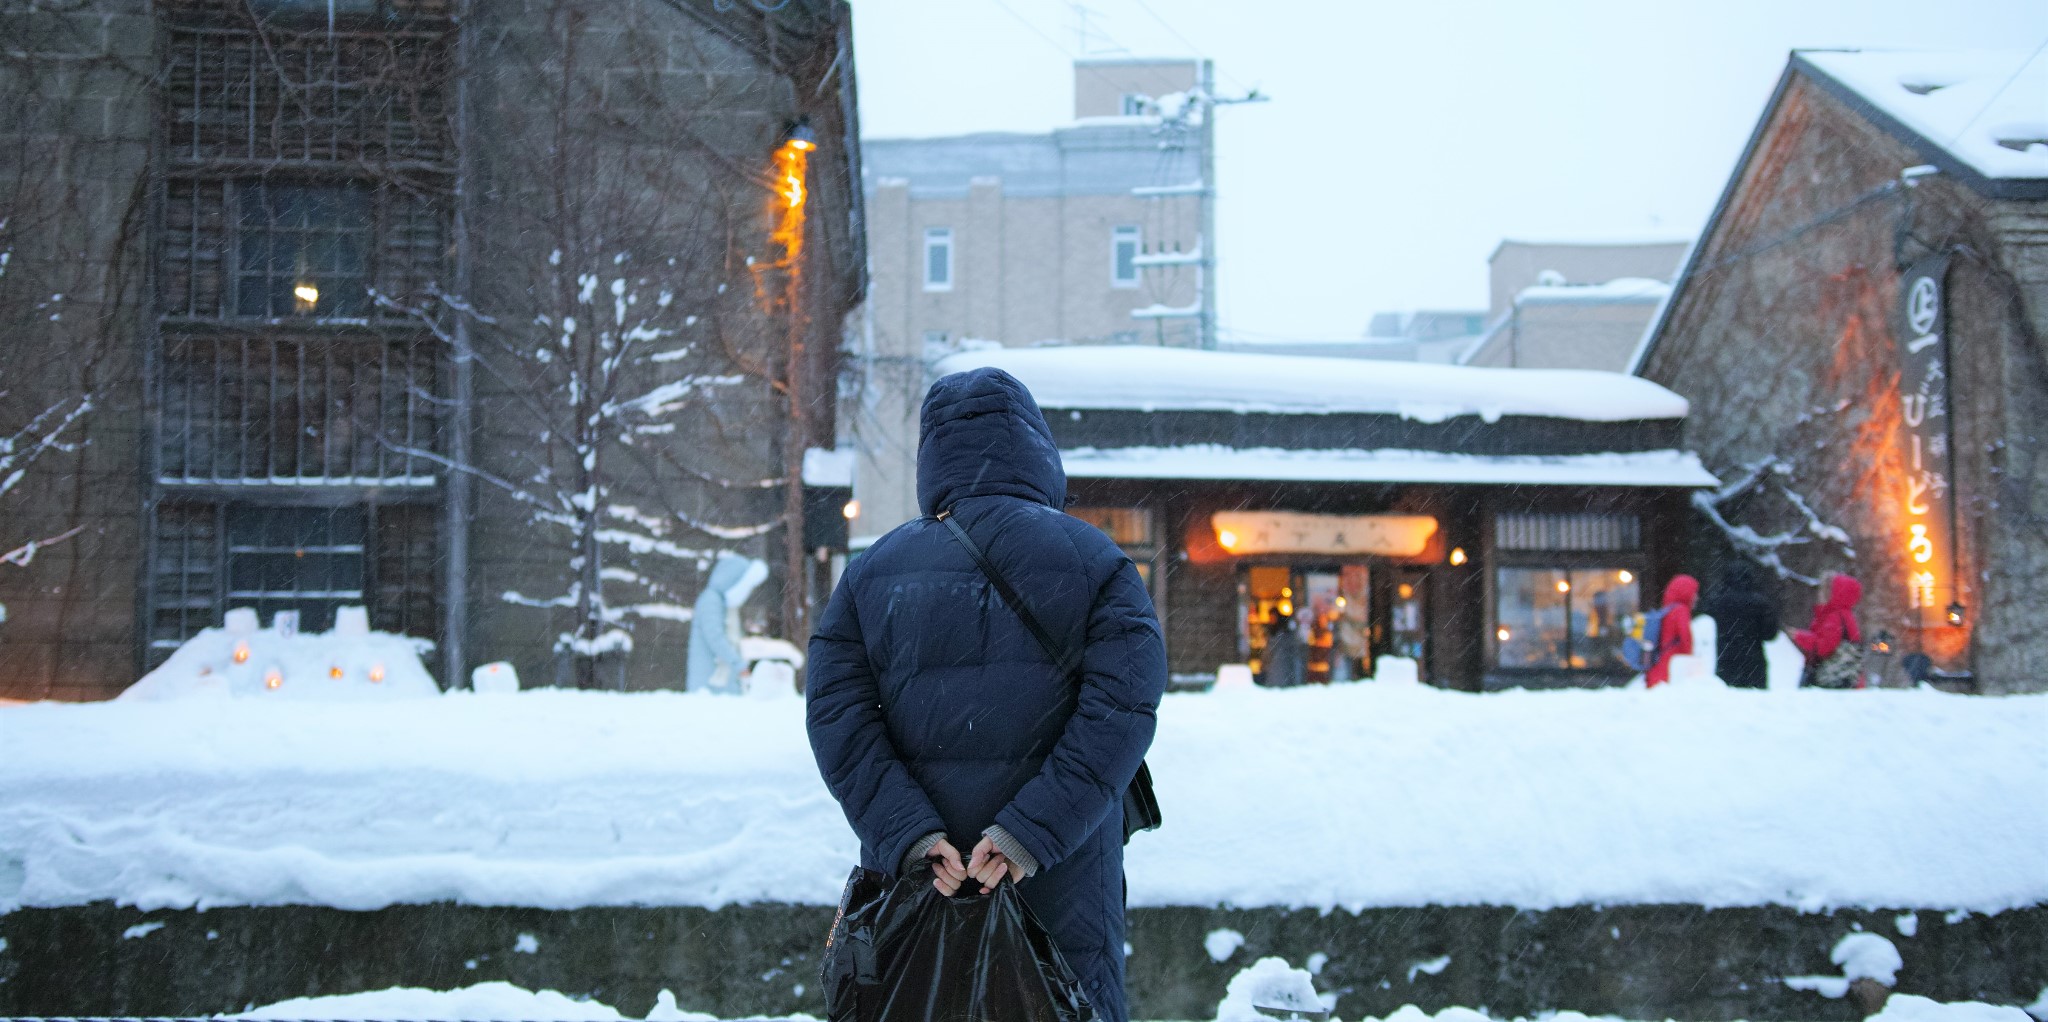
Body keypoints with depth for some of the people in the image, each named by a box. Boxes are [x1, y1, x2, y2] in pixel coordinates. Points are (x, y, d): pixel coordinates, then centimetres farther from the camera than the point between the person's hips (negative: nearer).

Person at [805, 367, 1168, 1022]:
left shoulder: (872, 572, 7)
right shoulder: (1096, 562, 0)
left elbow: (836, 714, -4)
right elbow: (1120, 708, -13)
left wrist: (907, 833, -12)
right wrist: (1031, 829, -18)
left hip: (911, 871, 2)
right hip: (1062, 882, -2)